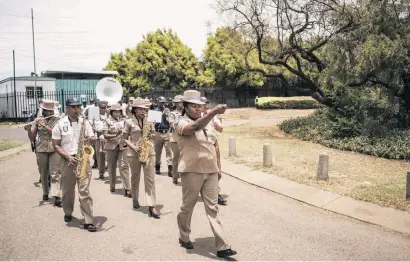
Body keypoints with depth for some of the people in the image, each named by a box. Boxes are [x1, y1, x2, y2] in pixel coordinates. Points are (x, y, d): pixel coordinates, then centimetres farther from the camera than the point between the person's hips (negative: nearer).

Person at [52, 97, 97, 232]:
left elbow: (93, 138, 10)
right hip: (67, 161, 0)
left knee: (84, 191, -4)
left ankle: (88, 221, -3)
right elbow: (56, 145, -1)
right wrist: (68, 156, -14)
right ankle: (68, 213, 38)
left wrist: (91, 139, -14)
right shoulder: (60, 124, -1)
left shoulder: (85, 122, 6)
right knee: (67, 190, 14)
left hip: (83, 159, 0)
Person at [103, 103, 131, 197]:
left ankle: (127, 189, -8)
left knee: (124, 166, -7)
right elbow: (105, 135, -6)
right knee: (112, 167, 11)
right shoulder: (107, 121, 1)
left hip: (122, 146, 1)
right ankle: (112, 186, 28)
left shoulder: (123, 121, 9)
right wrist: (115, 135, -21)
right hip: (111, 146, -1)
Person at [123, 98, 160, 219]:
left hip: (149, 152, 2)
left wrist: (152, 136, -6)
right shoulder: (129, 122, -1)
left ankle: (152, 206, -6)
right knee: (135, 178, 12)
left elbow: (153, 135, 17)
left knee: (150, 178, -4)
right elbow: (125, 139, 1)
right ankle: (135, 200, 34)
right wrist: (133, 146, -15)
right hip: (134, 153, -2)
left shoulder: (149, 122, 9)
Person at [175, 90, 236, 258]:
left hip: (210, 170, 6)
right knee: (188, 206, 10)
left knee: (212, 208, 5)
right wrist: (214, 112, -46)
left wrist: (218, 166, 18)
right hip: (192, 170, -5)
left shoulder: (207, 123, 13)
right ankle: (184, 237, 32)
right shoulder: (182, 123, -10)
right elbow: (195, 127, -34)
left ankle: (222, 247, 5)